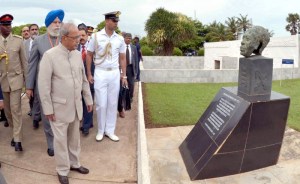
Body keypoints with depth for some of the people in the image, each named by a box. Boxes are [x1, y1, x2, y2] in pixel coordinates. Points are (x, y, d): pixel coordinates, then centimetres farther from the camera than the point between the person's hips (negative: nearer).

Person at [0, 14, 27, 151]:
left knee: (15, 108, -5)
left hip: (16, 78, -3)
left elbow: (24, 60, 1)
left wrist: (26, 77, 2)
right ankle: (15, 132, 30)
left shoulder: (18, 40, -4)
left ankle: (17, 139, -1)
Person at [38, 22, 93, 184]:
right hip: (59, 107, -5)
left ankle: (74, 163, 37)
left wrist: (88, 99, 12)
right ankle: (62, 171, 26)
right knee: (61, 139, 8)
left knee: (74, 136, 18)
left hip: (76, 106, 5)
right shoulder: (50, 55, -13)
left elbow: (84, 79, 11)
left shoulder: (78, 54, 4)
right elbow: (44, 84, -12)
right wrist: (48, 109, -12)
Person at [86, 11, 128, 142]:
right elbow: (89, 55, 2)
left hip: (115, 73, 3)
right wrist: (89, 74, -2)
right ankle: (100, 130, 19)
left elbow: (122, 58, 10)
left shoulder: (120, 39, 4)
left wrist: (124, 75, 5)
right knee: (101, 104, 2)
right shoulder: (96, 36, -3)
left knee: (113, 104, 7)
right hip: (100, 73, -2)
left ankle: (110, 130, 20)